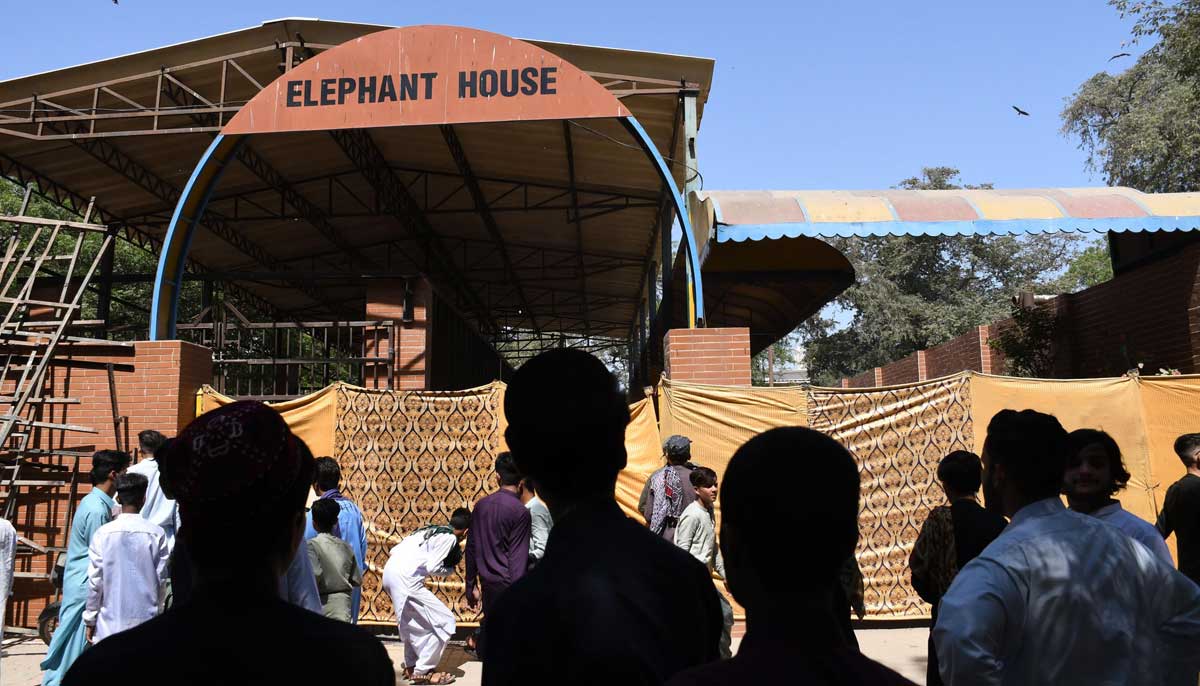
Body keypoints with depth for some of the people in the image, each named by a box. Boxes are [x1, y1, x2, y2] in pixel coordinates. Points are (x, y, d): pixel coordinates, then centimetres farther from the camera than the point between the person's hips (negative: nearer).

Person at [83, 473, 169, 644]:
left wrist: (90, 620, 8)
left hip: (110, 623, 0)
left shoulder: (103, 533, -5)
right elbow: (161, 579, 1)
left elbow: (95, 581, -2)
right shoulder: (156, 534, -5)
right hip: (145, 622, 0)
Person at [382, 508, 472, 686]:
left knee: (415, 622, 27)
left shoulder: (431, 529, 21)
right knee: (444, 621, -1)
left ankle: (411, 666, 32)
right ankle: (423, 671, 5)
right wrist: (451, 569, 9)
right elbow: (432, 567, -8)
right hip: (406, 579, -9)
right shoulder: (449, 538, -1)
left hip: (390, 571, 9)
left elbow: (392, 551, 17)